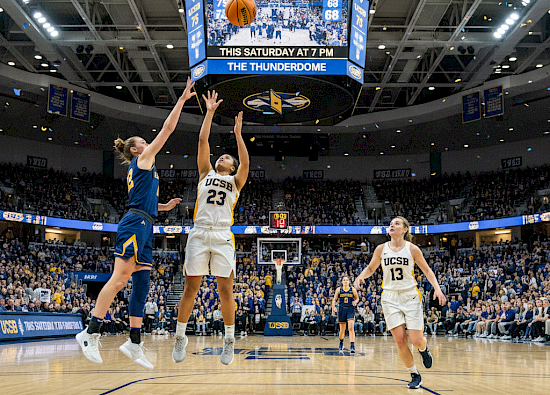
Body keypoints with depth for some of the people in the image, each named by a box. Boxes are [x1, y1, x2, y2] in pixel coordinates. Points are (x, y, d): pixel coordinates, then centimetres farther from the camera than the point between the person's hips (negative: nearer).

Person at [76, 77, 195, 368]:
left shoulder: (137, 170, 28)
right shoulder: (143, 159, 4)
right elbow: (167, 128, 1)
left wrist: (165, 206, 25)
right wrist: (182, 99, 5)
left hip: (143, 228, 10)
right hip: (135, 224, -10)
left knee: (142, 282, 3)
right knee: (120, 278, -16)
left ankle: (134, 343, 2)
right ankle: (91, 333, -17)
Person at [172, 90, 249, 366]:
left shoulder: (235, 181, 16)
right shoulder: (206, 173, 19)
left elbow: (245, 163, -3)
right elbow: (202, 142, 12)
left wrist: (237, 134, -3)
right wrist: (210, 112, 10)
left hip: (222, 236, -1)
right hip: (199, 233, 1)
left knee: (225, 289, -4)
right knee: (190, 287, 1)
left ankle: (229, 340, 6)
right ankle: (180, 337, 11)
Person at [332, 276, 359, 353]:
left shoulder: (352, 289, 1)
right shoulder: (339, 289, 1)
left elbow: (357, 298, 13)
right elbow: (334, 299, 4)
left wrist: (355, 302, -10)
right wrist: (333, 307, -13)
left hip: (350, 310, -1)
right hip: (342, 310, 1)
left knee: (351, 327, -16)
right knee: (342, 329, 9)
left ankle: (352, 346, -19)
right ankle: (341, 342, 38)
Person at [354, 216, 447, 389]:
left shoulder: (412, 249, -4)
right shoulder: (381, 249, 0)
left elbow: (427, 270, 5)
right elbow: (370, 268, 13)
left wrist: (437, 288, -8)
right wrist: (360, 277, -7)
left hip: (410, 297, -1)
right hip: (390, 297, 1)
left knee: (416, 340, -6)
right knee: (400, 341, -5)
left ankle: (424, 349, 32)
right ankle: (415, 375, 14)